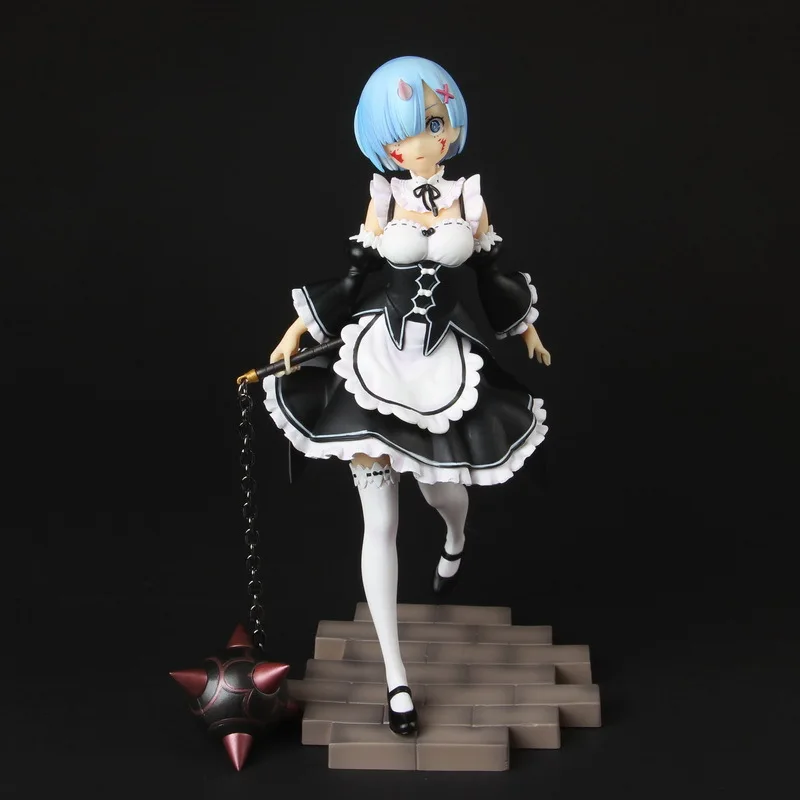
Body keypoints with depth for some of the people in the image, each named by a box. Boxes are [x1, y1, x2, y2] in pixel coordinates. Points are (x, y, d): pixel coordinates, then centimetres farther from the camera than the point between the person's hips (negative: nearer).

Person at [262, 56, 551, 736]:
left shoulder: (470, 199, 1)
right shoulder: (383, 201, -1)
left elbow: (492, 277, 13)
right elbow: (353, 278, 8)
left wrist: (527, 327, 23)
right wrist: (299, 329, 12)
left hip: (446, 360, 1)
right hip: (377, 354, -1)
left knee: (443, 491, 12)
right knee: (379, 521, -4)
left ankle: (456, 540, 57)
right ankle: (394, 675, 4)